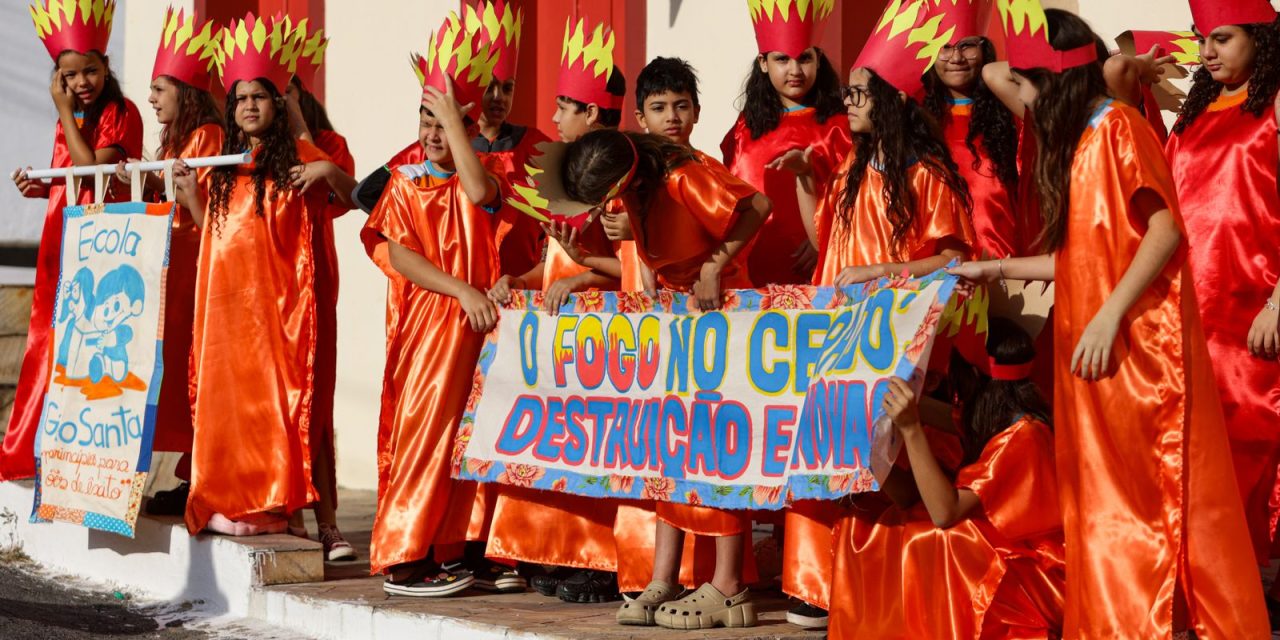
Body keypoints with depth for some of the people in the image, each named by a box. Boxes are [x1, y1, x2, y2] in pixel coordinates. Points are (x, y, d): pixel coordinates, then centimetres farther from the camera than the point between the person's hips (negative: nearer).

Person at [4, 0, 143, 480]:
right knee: (54, 346, 9)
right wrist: (41, 187, 5)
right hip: (61, 245, 8)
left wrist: (65, 115, -12)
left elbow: (94, 172, -18)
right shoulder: (69, 121, 16)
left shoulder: (121, 113, -7)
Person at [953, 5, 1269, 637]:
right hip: (1093, 348, 9)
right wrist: (998, 269, 22)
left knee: (1148, 496, -7)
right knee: (1105, 499, 8)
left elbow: (1166, 230, -16)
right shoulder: (1077, 141, 17)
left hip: (1134, 345, -9)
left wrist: (1109, 316, -22)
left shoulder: (1119, 126, -8)